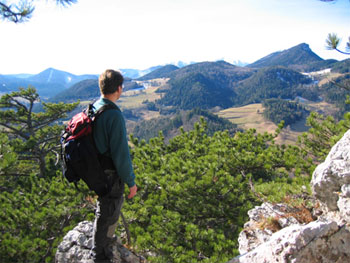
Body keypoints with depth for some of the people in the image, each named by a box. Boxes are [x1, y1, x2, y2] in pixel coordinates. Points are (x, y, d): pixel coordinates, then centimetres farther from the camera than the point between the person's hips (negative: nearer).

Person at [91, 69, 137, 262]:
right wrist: (131, 181, -14)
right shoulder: (114, 115, -26)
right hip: (110, 176, -9)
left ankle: (105, 239, 51)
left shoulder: (93, 108, 1)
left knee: (105, 208, 28)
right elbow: (121, 154, -25)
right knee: (108, 214, 9)